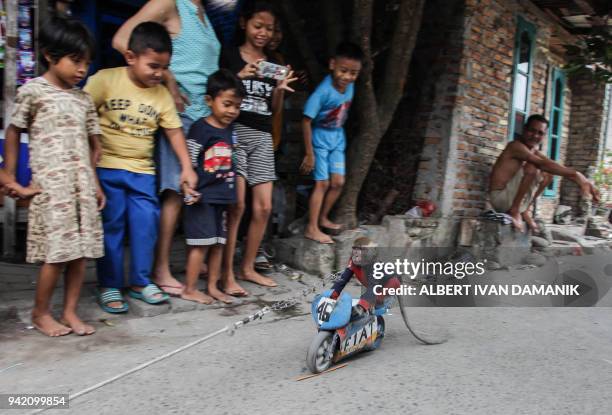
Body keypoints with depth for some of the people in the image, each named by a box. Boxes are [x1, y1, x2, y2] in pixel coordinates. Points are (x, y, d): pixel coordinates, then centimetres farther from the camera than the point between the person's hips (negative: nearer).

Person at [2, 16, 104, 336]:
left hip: (82, 185, 5)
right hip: (51, 185, -5)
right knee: (57, 253, -6)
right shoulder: (32, 91, -1)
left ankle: (70, 312, 16)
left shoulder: (83, 98, 13)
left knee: (80, 250, 4)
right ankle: (40, 313, 14)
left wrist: (94, 182, 14)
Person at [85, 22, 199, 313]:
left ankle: (140, 282, 20)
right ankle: (109, 286, 16)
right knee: (111, 226, 2)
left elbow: (174, 131, 5)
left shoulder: (162, 94, 2)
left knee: (146, 224, 3)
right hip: (107, 168, -3)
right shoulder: (105, 80, -8)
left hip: (142, 171, 4)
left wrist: (187, 167, -3)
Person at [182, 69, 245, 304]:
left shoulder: (229, 131, 10)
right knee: (201, 243, -3)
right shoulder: (200, 129, -10)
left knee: (219, 243, 11)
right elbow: (188, 162, -12)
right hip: (202, 196, -7)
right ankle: (190, 289, 9)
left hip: (222, 196, 7)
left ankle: (213, 286, 23)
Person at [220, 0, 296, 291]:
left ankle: (247, 268, 15)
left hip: (262, 137, 5)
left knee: (263, 206, 1)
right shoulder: (228, 55, 1)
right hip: (235, 132, -5)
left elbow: (274, 108, 14)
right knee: (237, 204, -14)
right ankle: (227, 273, -6)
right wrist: (239, 77, -17)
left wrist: (280, 88, -5)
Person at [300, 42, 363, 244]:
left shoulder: (350, 87, -7)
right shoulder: (323, 91, -27)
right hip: (320, 138, -6)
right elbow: (307, 121, -24)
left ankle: (323, 218, 27)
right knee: (323, 183, -4)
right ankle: (312, 228, 7)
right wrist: (309, 154, -21)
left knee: (338, 182, 8)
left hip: (337, 138, 6)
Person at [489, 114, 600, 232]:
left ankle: (524, 210, 10)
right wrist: (575, 174, -33)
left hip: (511, 198, 9)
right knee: (532, 166, -25)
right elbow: (543, 164, -29)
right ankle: (514, 211, -15)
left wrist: (581, 181, -11)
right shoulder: (516, 146, -16)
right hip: (500, 197, -9)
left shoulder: (534, 152, 12)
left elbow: (553, 166, 2)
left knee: (547, 174, 14)